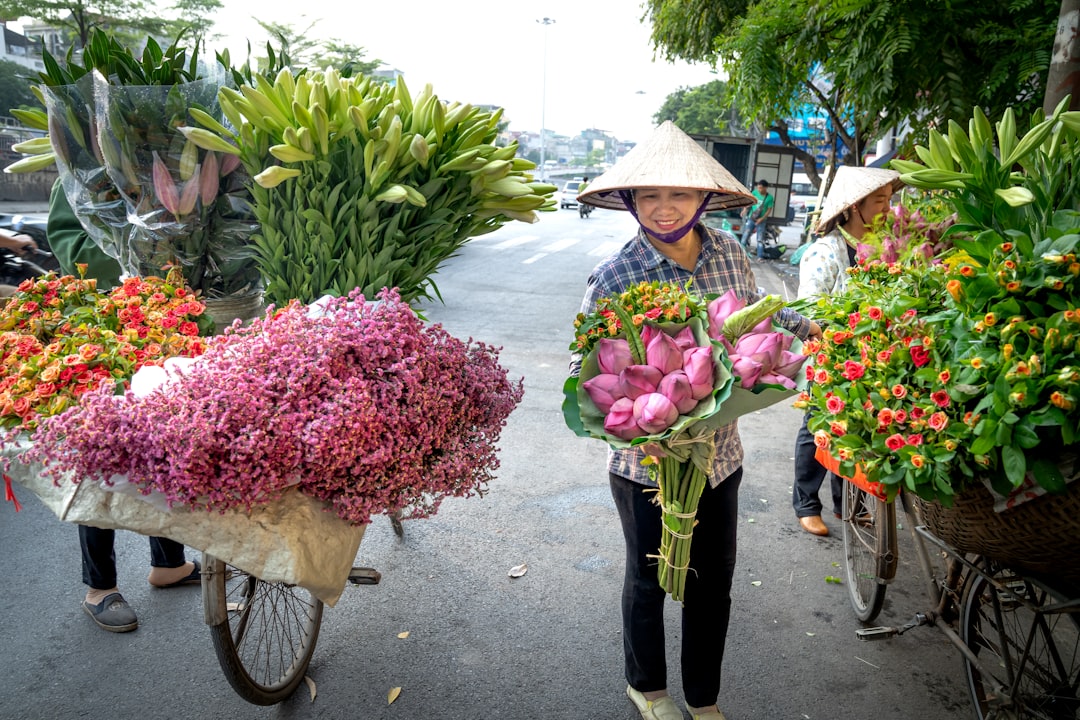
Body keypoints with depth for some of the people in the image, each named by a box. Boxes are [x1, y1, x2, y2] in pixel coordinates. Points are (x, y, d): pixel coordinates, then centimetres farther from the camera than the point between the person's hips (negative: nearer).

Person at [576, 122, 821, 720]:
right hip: (646, 462, -4)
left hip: (720, 453, 4)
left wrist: (806, 326, 14)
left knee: (714, 581, 19)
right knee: (649, 580, 19)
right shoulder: (613, 278, -19)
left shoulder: (729, 253, -5)